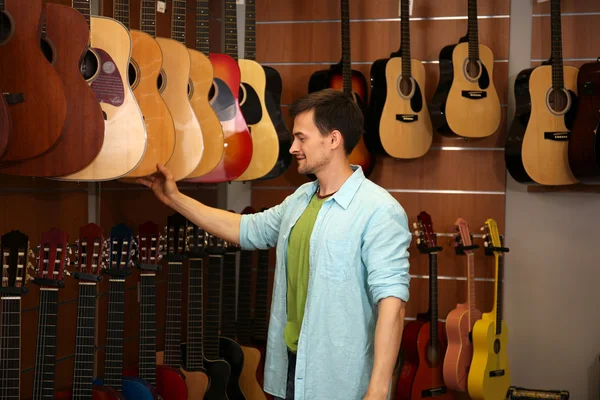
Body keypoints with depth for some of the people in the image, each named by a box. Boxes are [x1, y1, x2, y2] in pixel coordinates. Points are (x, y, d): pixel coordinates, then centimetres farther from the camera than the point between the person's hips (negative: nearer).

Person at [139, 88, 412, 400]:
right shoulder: (300, 199, 10)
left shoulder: (378, 211, -17)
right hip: (290, 366, 8)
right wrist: (175, 199, 20)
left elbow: (391, 299, -22)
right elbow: (247, 229, 22)